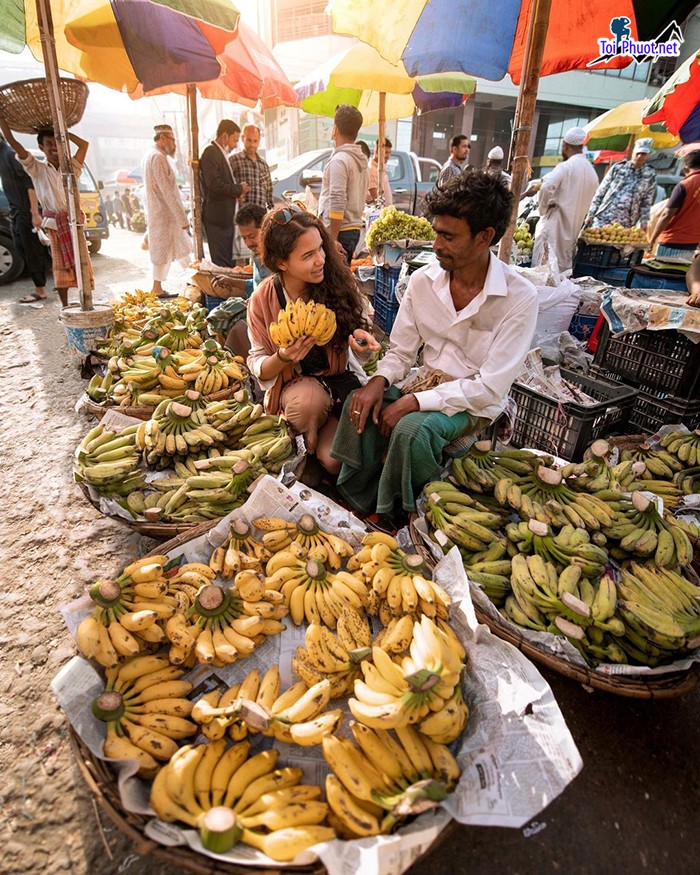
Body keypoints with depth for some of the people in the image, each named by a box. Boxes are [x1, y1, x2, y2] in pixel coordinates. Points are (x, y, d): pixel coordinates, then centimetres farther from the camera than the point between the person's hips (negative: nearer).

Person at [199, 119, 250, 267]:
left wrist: (237, 192, 5)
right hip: (217, 217, -10)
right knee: (221, 262, -8)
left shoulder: (221, 154, 19)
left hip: (225, 217, 10)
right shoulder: (211, 153, -12)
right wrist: (239, 188, -10)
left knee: (228, 260, 12)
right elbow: (214, 185, -22)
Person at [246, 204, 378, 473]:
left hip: (340, 380, 1)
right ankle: (308, 441, -5)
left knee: (334, 459, -22)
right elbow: (258, 366, -4)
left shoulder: (338, 281, -9)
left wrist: (358, 336, -19)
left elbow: (355, 327, 6)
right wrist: (283, 357, -27)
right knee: (310, 398, -38)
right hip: (293, 387, 0)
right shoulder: (263, 300, -10)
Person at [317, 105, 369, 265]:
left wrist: (332, 239, -20)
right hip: (354, 228, 9)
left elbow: (337, 202, -20)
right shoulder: (361, 160, 15)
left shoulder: (339, 160, -13)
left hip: (339, 230, -9)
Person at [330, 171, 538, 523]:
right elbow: (400, 351, 5)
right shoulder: (423, 280, -3)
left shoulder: (519, 297, -17)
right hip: (425, 383, 4)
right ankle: (356, 502, -2)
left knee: (411, 428, -33)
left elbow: (490, 388, -19)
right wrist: (380, 381, -18)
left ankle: (402, 518, -5)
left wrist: (415, 401, -26)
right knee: (361, 406, -23)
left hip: (475, 402, -4)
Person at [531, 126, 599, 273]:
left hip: (555, 223, -8)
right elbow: (587, 204, 19)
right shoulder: (592, 172, 15)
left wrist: (543, 209, -10)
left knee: (544, 265, -8)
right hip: (574, 227, 8)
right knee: (562, 269, 10)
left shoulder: (566, 166, -10)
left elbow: (547, 187, -24)